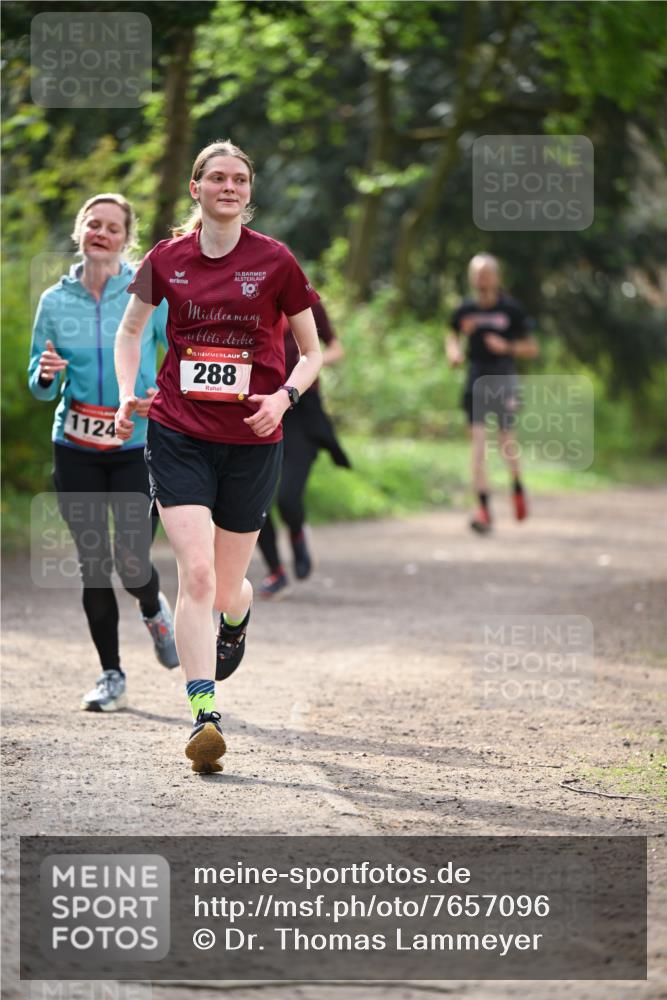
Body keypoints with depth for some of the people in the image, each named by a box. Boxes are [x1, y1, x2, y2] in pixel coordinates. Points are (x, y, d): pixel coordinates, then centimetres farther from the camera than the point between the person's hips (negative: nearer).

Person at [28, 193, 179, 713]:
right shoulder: (56, 301, 4)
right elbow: (40, 386, 9)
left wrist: (168, 393, -19)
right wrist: (46, 374, -14)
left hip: (137, 444, -2)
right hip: (76, 448, 2)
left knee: (132, 562, -11)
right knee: (93, 564, 2)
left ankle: (155, 610, 26)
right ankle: (112, 677, 14)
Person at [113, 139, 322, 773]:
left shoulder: (274, 262, -3)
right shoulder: (166, 259, 1)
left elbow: (312, 351, 6)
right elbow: (130, 329, 18)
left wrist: (284, 396, -13)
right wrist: (127, 394, 3)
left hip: (252, 442, 0)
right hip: (178, 436, 0)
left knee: (225, 587, 9)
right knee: (196, 574, -16)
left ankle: (236, 621, 48)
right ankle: (204, 717, -18)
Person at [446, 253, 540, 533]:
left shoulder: (511, 309, -2)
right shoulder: (465, 310, 5)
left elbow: (532, 348, 2)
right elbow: (452, 336, 23)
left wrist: (507, 346, -15)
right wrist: (453, 351, 1)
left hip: (504, 379, -2)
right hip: (476, 380, 2)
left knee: (506, 441, 1)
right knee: (477, 442, -8)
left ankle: (517, 487, 34)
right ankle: (483, 510, -9)